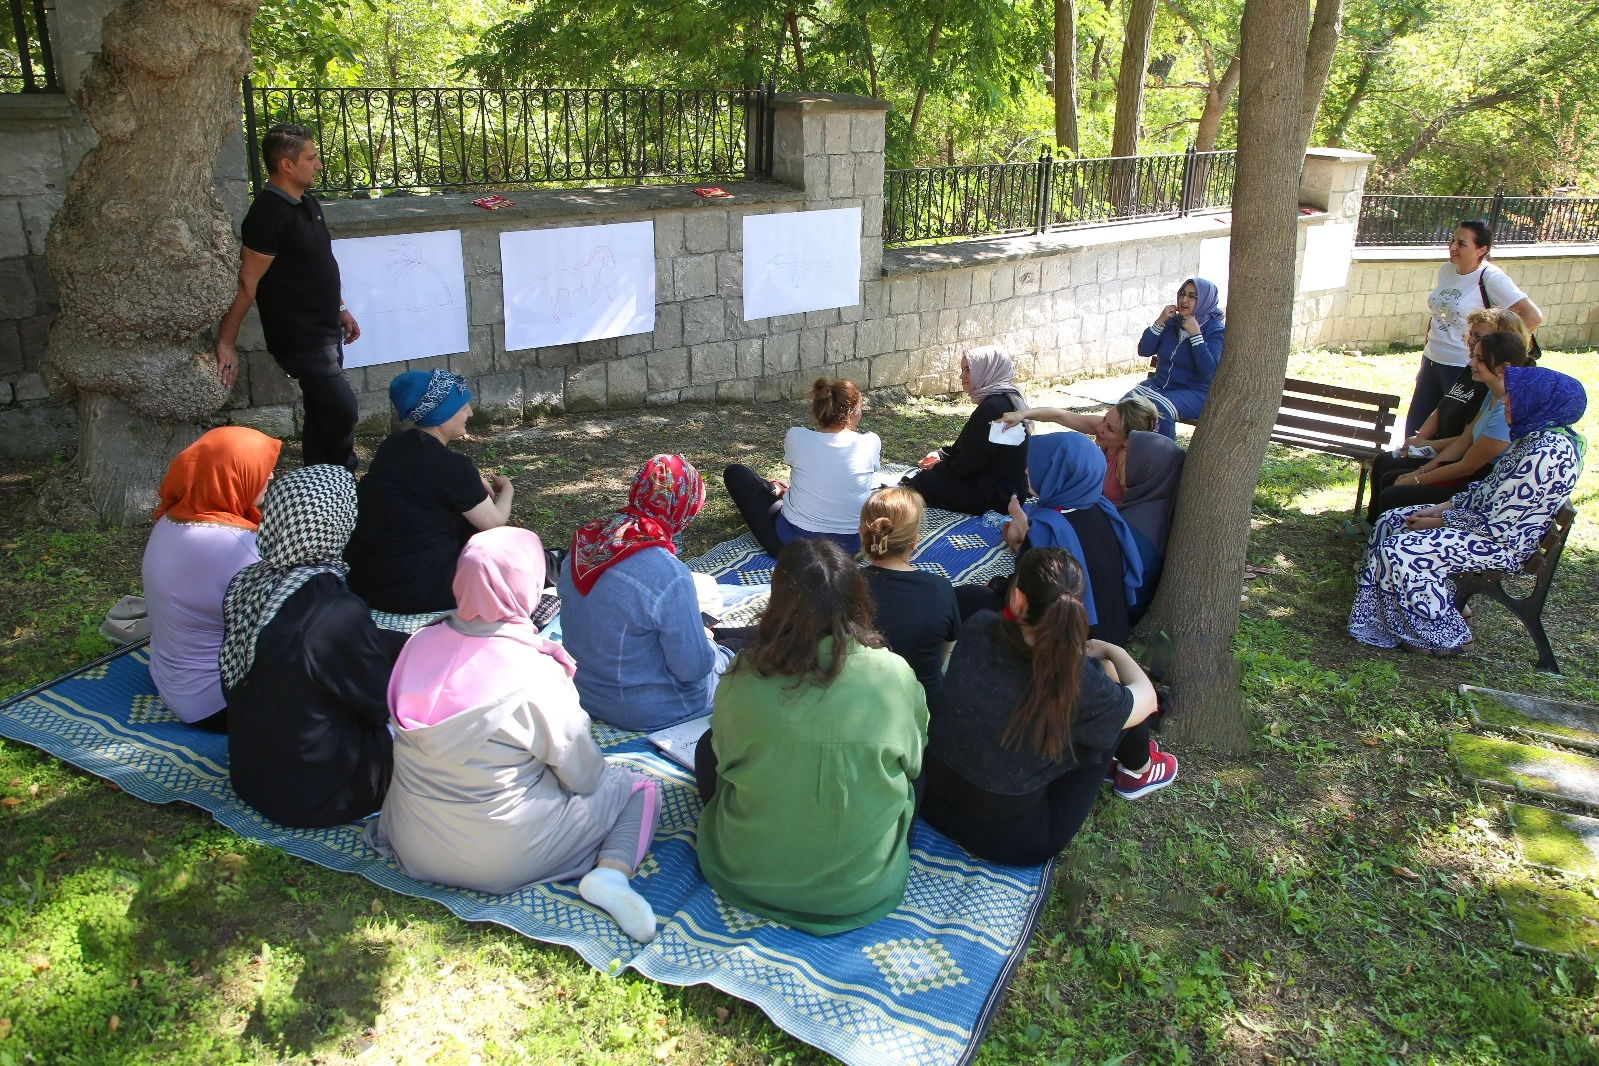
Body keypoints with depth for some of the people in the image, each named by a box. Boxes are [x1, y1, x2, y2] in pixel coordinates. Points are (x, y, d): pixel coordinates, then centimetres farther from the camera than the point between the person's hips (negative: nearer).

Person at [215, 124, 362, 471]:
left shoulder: (308, 203, 9)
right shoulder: (268, 213, -19)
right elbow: (247, 283, -20)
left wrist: (339, 309, 23)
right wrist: (226, 343, -19)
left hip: (325, 332, 9)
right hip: (299, 339, -9)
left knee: (323, 415, 14)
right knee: (343, 411, -11)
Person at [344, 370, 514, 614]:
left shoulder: (395, 445, 5)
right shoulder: (448, 465, -19)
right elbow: (493, 523, -6)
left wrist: (474, 485, 11)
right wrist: (507, 489, 13)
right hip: (412, 591, -8)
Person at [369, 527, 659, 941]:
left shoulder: (420, 643, -10)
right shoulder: (535, 675, -25)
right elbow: (584, 777, -12)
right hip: (497, 860, -6)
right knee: (640, 791, 7)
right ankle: (610, 874, -14)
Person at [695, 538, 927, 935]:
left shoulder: (743, 678, -19)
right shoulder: (894, 675, -18)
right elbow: (912, 759, 1)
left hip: (749, 877, 0)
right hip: (863, 889, 1)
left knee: (708, 745, 25)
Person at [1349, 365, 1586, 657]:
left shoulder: (1548, 453, -27)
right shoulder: (1536, 435, 4)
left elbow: (1494, 522, -25)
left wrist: (1438, 521, -13)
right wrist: (1443, 507, 2)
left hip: (1502, 543, -10)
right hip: (1483, 518, 10)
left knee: (1397, 551, -21)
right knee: (1391, 522, 9)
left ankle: (1443, 636, -2)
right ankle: (1444, 600, 17)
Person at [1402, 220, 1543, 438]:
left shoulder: (1491, 278, -15)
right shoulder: (1446, 270, 5)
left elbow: (1533, 317, -20)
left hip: (1464, 369, -7)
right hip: (1432, 362, 7)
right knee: (1415, 428, 12)